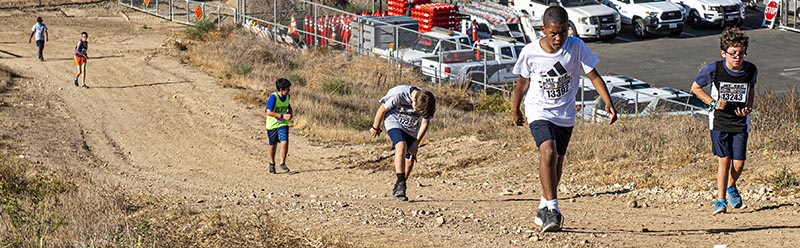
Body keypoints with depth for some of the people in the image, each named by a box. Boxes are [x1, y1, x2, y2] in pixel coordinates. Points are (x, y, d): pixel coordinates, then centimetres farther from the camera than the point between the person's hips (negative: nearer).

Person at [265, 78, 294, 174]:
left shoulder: (287, 97, -3)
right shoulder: (273, 97, -22)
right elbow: (269, 112, -25)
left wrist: (290, 112, -2)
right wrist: (283, 116, -26)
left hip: (283, 124, 3)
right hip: (272, 124, -3)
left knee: (285, 142, -15)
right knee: (273, 145, 11)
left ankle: (282, 163, -1)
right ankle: (272, 163, 32)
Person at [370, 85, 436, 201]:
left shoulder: (427, 102, -22)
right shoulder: (399, 94, -33)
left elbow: (425, 123, -7)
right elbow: (382, 109, -17)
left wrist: (415, 145, -9)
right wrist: (375, 128, -3)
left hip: (411, 128, 4)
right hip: (394, 121, -4)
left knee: (410, 159, 0)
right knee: (401, 146, -29)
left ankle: (397, 190, 15)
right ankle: (400, 184, -30)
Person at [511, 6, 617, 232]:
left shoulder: (577, 47, -12)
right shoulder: (530, 52, -13)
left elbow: (594, 76, -7)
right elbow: (522, 81, 3)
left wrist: (608, 103, -18)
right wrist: (516, 110, 14)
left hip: (565, 115, 3)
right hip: (539, 111, -3)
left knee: (557, 162, 12)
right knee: (548, 151, -25)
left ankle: (544, 207, 33)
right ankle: (552, 209, -25)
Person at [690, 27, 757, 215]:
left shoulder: (751, 70, -6)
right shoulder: (714, 69, -13)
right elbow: (695, 88, 3)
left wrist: (749, 108, -3)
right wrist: (712, 102, -10)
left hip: (740, 122, 2)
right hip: (719, 121, -2)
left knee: (738, 163, -2)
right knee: (724, 159, -9)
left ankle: (731, 186, 31)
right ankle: (720, 200, 2)